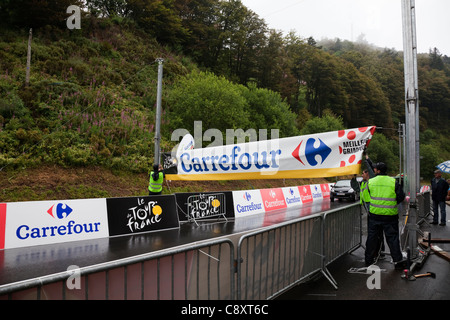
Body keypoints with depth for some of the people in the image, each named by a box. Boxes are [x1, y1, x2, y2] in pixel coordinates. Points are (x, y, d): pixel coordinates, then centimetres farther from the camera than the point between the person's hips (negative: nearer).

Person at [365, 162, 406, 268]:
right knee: (392, 237, 8)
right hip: (390, 215, -1)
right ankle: (398, 261, 10)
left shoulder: (370, 182, 0)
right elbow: (401, 197, -2)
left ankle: (368, 259, 21)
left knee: (372, 237, 11)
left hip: (374, 214, 1)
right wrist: (392, 204, 15)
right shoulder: (393, 182, -3)